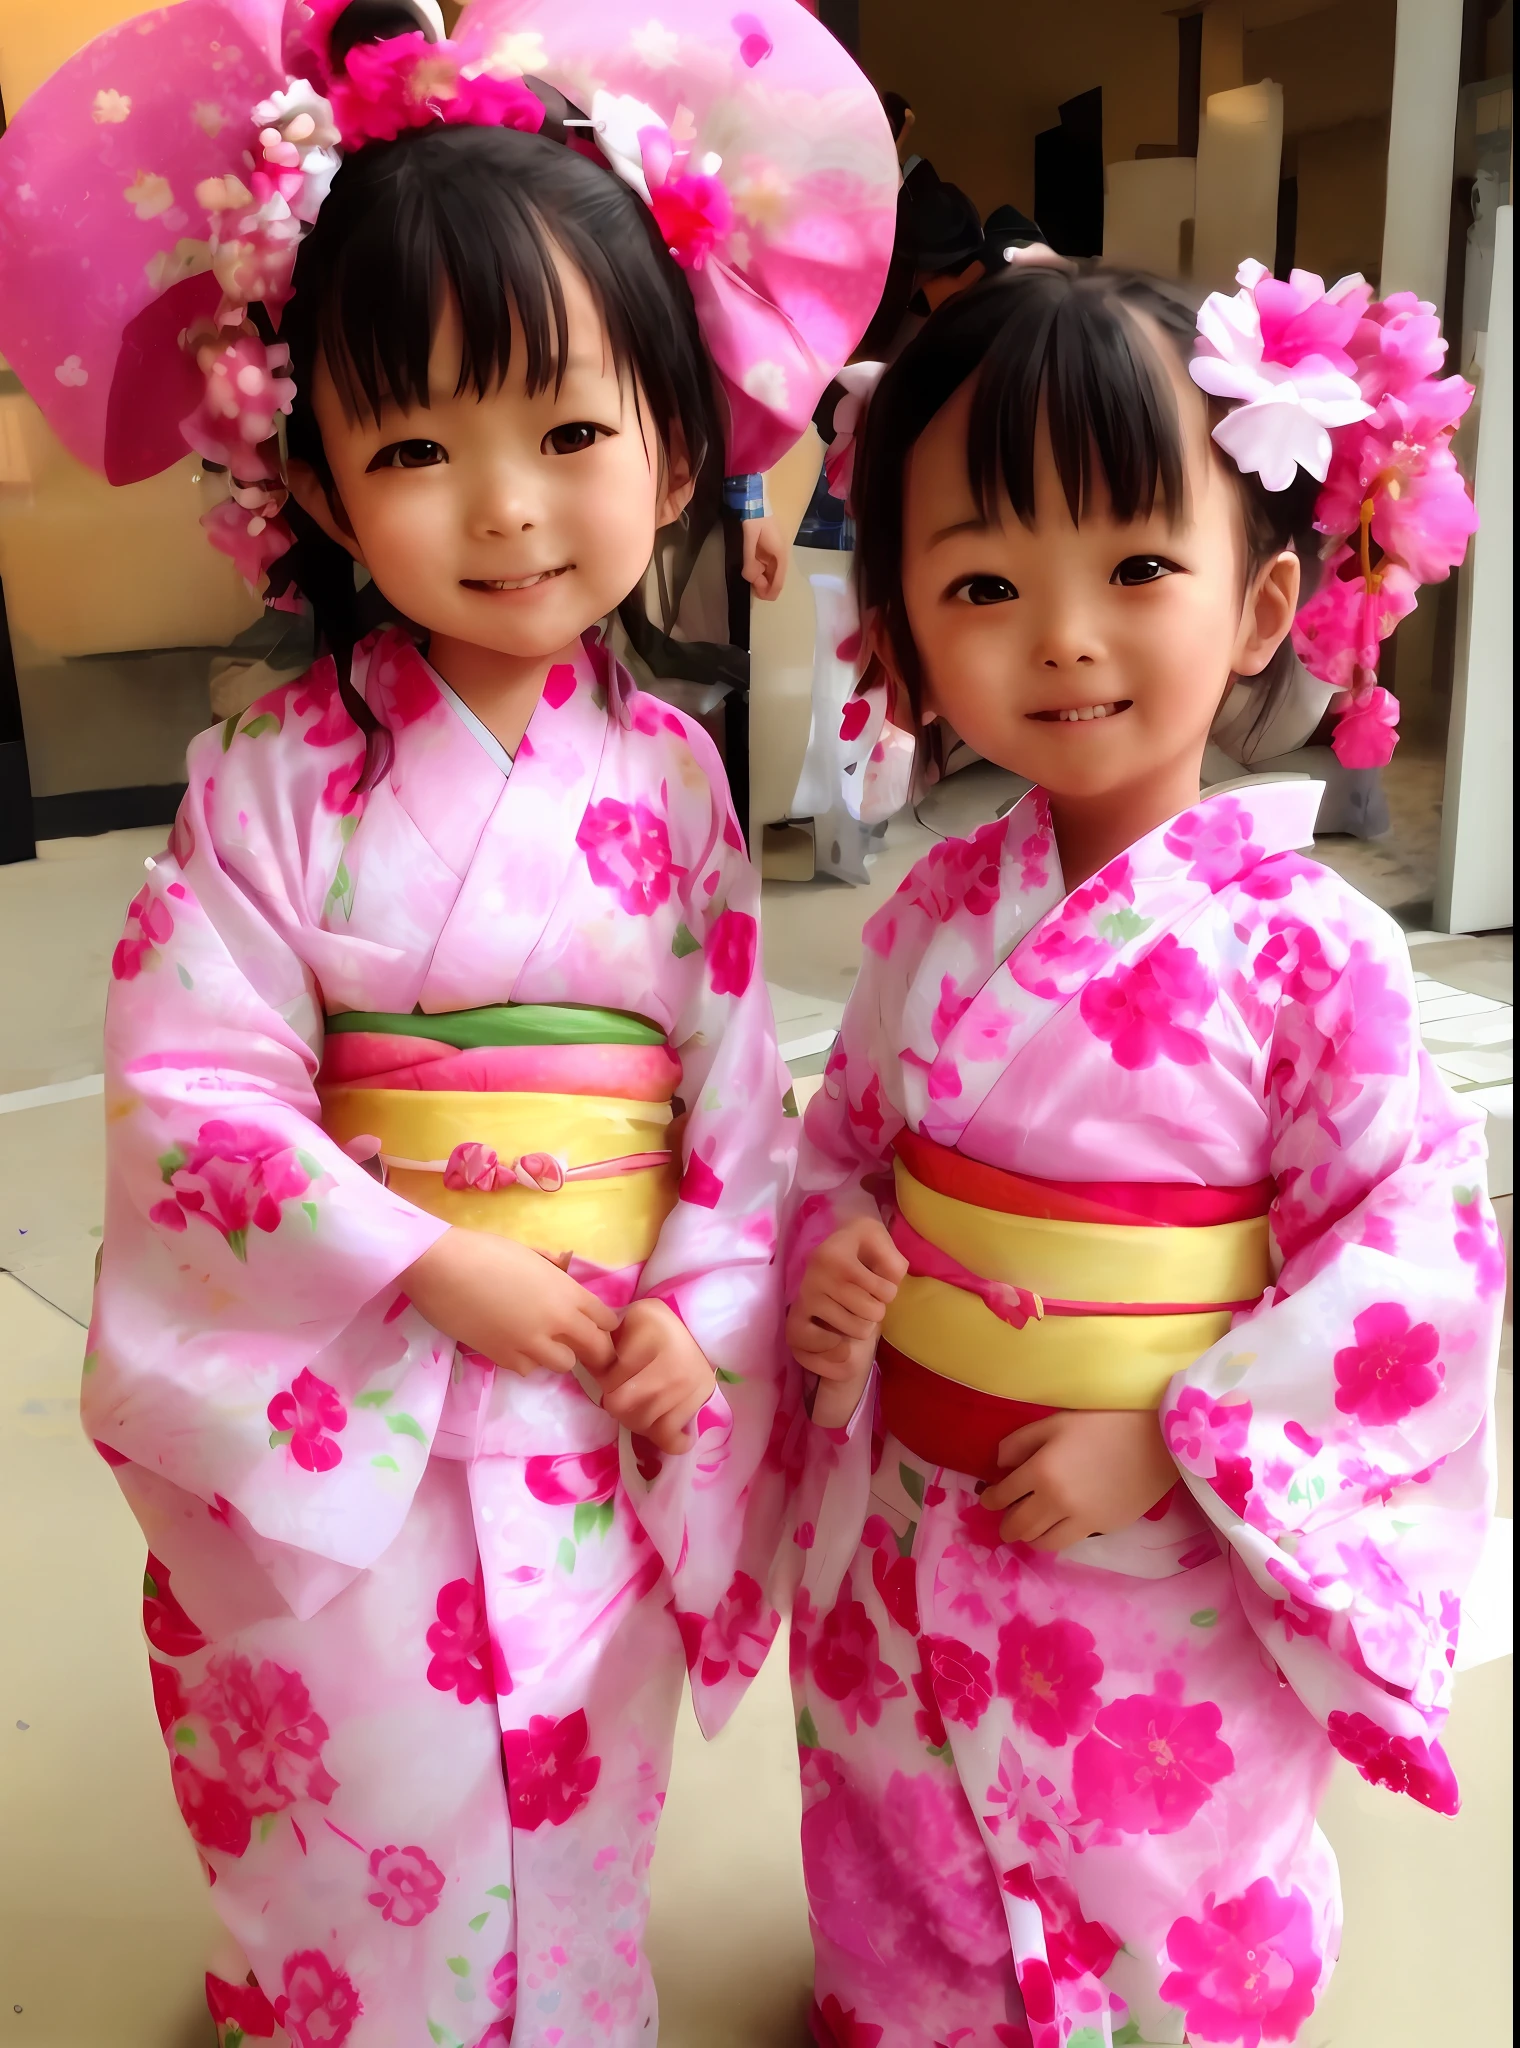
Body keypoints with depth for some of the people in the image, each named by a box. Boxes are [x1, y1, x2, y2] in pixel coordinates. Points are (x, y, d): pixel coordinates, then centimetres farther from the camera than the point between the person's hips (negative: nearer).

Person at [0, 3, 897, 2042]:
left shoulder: (671, 773, -1)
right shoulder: (282, 778, -10)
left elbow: (741, 1084, 2)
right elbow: (193, 1089, -13)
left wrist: (707, 1317, -8)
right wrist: (436, 1273, -18)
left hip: (605, 1427, 3)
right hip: (343, 1424, -2)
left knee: (576, 1839, 21)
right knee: (360, 1865, 15)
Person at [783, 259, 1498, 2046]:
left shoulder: (1308, 947, -19)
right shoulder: (936, 914, -6)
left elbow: (1414, 1247, -17)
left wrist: (1167, 1441, -21)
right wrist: (826, 1253, -12)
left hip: (1168, 1575, -3)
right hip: (906, 1544, 4)